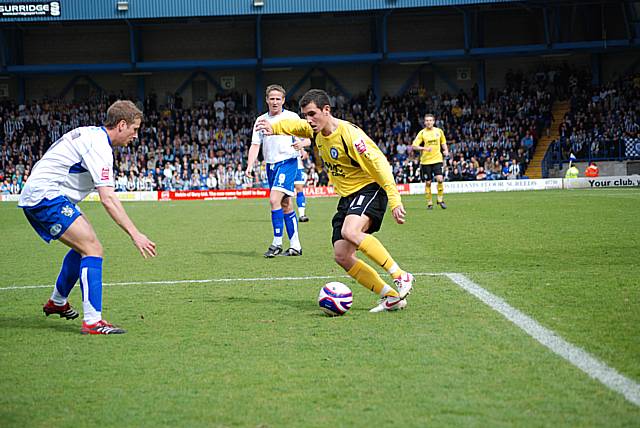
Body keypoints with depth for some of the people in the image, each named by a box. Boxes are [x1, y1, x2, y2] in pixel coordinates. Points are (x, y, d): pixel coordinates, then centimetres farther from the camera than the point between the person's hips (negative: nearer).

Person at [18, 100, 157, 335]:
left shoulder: (90, 134, 14)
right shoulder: (99, 145, -17)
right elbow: (108, 198, -24)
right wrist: (135, 235, -25)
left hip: (33, 196, 10)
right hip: (46, 196, -10)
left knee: (83, 245, 23)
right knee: (93, 249, -17)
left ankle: (57, 303, 39)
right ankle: (93, 321, -23)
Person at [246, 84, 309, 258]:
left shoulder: (292, 117, -1)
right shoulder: (261, 120, 11)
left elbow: (308, 138, -1)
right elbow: (255, 144, 7)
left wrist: (301, 144, -24)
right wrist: (250, 166, -7)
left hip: (287, 163, -5)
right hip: (270, 165, 5)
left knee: (274, 199, -19)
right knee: (286, 205, 9)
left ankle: (277, 243, -14)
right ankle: (295, 246, 14)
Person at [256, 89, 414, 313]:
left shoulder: (349, 134, -22)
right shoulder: (316, 130, 3)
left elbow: (380, 165, -21)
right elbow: (292, 125, 26)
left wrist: (395, 201, -25)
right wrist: (273, 128, 5)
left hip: (369, 189, -9)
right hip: (347, 196, 9)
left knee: (350, 231, -36)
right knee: (342, 256, -3)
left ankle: (401, 277, -27)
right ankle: (391, 297, 3)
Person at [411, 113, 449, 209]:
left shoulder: (439, 131, 6)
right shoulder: (422, 133, -3)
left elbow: (443, 143, 22)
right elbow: (414, 146, -7)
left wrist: (446, 150, 3)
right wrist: (424, 148, -22)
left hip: (437, 159, 1)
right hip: (425, 161, -1)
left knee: (439, 179, -15)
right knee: (428, 182, 2)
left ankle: (440, 199, 3)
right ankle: (429, 202, 15)